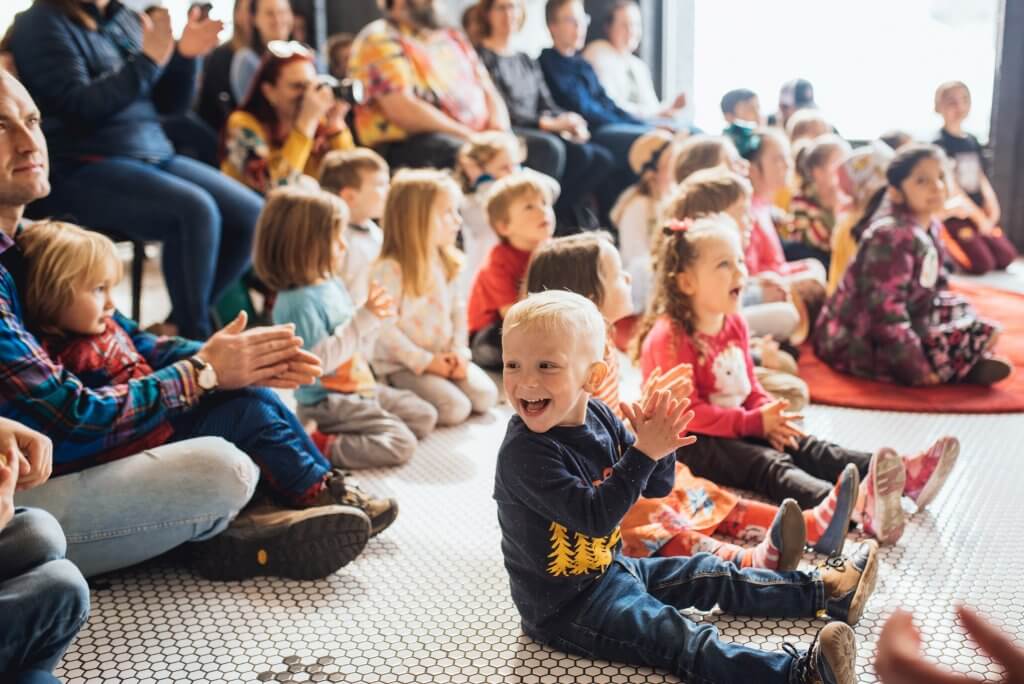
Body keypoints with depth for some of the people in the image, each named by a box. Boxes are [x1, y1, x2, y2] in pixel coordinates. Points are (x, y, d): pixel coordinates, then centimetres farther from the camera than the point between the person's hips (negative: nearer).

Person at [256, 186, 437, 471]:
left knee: (426, 417, 13)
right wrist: (363, 318, -26)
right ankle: (317, 446, -12)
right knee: (400, 445, -17)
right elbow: (320, 360, -29)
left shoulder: (334, 285, 8)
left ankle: (347, 434, 10)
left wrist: (373, 319, -4)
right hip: (326, 402, -9)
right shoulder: (297, 302, -20)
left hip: (363, 388, 9)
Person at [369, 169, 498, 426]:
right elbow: (386, 329, -19)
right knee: (456, 408, -21)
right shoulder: (389, 270, -19)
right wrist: (424, 361, -17)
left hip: (445, 359, 7)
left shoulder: (446, 263, 6)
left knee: (486, 397, -9)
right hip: (403, 365, -7)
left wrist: (459, 350, -4)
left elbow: (457, 309, 11)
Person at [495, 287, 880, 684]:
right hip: (566, 606, -8)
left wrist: (657, 444, -18)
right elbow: (593, 516, -32)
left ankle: (825, 592, 29)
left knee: (710, 574, 16)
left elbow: (657, 487, 2)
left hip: (610, 568, 8)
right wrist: (644, 452, -33)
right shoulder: (524, 453, -26)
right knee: (680, 640, -22)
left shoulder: (596, 416, -4)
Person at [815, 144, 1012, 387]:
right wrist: (915, 367, -27)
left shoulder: (929, 230, 8)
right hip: (863, 344, -11)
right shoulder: (891, 238, -23)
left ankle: (966, 365, 3)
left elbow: (938, 289, 18)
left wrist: (978, 325, 10)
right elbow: (884, 307, -28)